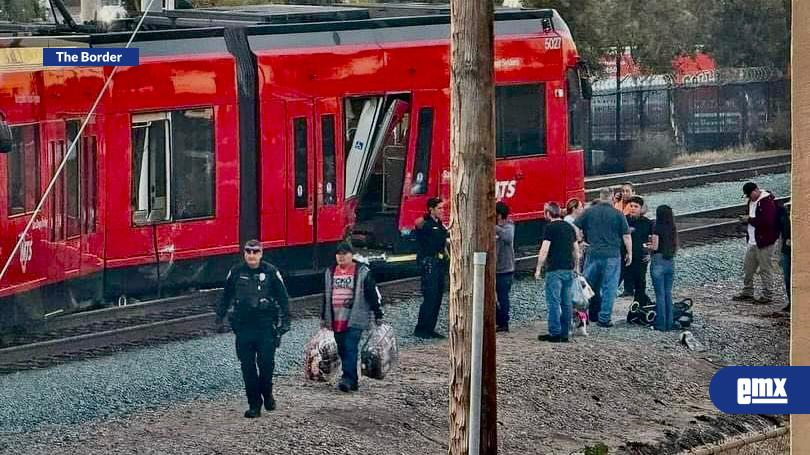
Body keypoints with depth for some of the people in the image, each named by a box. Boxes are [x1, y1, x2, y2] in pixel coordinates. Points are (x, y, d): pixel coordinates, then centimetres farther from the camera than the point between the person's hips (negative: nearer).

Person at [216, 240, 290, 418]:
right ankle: (254, 405, 7)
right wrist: (219, 317, 15)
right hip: (243, 327, 2)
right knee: (247, 366, 1)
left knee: (266, 363, -7)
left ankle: (267, 393, 21)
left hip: (266, 327, -2)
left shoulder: (271, 272, -1)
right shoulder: (236, 273, 5)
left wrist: (285, 322, 0)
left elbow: (283, 298, 5)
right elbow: (226, 296, 17)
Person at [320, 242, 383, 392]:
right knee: (342, 351, 8)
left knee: (350, 349, -15)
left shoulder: (362, 272, -2)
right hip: (336, 320, 6)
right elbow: (326, 296, 22)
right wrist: (323, 317, 23)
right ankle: (352, 381, 16)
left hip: (355, 319, -6)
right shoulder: (330, 272, 14)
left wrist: (378, 315, -2)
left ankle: (348, 379, -19)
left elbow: (373, 294, -1)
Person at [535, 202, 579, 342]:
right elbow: (576, 250, 18)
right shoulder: (569, 227, 13)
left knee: (554, 302, -5)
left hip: (555, 269, -7)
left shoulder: (550, 227, -8)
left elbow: (544, 250, -12)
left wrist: (538, 269, -6)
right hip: (569, 270, 7)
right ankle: (564, 333, 10)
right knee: (566, 303, 8)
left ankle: (555, 333, -8)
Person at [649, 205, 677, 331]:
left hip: (659, 261, -6)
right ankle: (669, 323, 12)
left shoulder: (657, 228, -10)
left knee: (660, 295, -2)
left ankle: (661, 324, 0)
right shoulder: (673, 230, 7)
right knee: (668, 294, 11)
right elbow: (676, 247, 11)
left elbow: (655, 246, -13)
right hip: (670, 262, 6)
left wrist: (648, 246, 7)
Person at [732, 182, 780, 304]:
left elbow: (767, 221, -25)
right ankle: (747, 293, 23)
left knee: (765, 269, -2)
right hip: (753, 242, 9)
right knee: (748, 268, 13)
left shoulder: (768, 202, -16)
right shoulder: (752, 201, 14)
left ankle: (767, 296, 5)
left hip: (764, 243, -9)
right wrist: (745, 219, 2)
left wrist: (750, 220, -17)